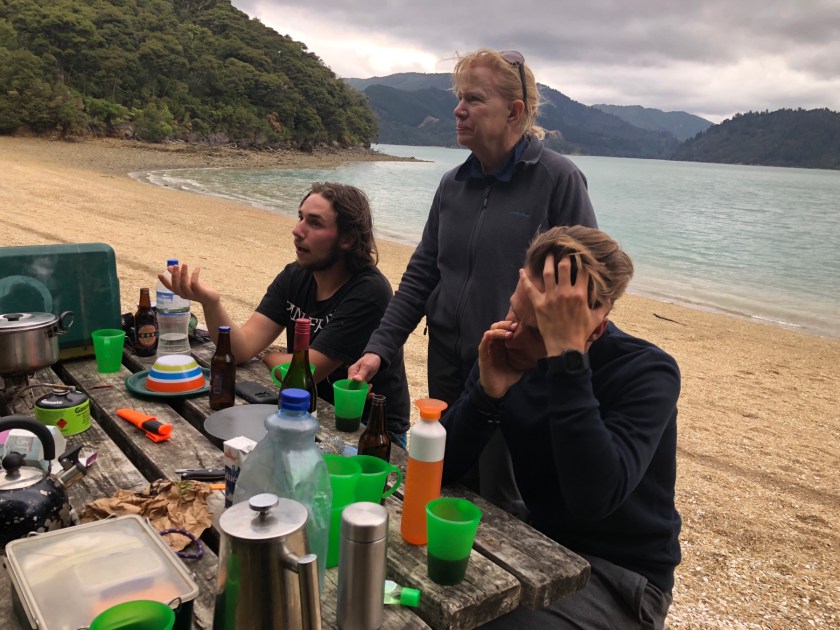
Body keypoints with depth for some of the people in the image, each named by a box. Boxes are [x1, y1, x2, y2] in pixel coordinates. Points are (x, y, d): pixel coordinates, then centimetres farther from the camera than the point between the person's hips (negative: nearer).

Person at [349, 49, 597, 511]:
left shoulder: (558, 180, -11)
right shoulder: (453, 185, 7)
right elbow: (421, 275, 9)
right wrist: (380, 347, 0)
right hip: (449, 372, 6)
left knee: (503, 508, 6)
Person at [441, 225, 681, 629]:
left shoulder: (647, 373, -20)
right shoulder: (510, 350, -7)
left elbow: (592, 499, -36)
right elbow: (440, 469, -9)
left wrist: (567, 355, -37)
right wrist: (487, 393, -26)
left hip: (619, 572, -4)